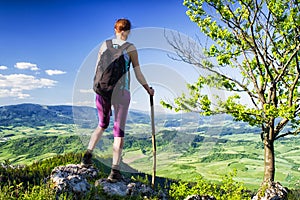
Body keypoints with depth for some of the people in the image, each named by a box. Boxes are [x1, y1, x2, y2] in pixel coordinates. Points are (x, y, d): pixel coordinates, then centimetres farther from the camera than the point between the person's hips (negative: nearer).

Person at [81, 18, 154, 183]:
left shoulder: (104, 45, 10)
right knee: (119, 131, 2)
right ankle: (115, 170, -1)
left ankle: (88, 154, 14)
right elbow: (138, 74, 1)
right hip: (121, 92, -4)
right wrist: (148, 89, 16)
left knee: (102, 125, 24)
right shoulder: (130, 47, -1)